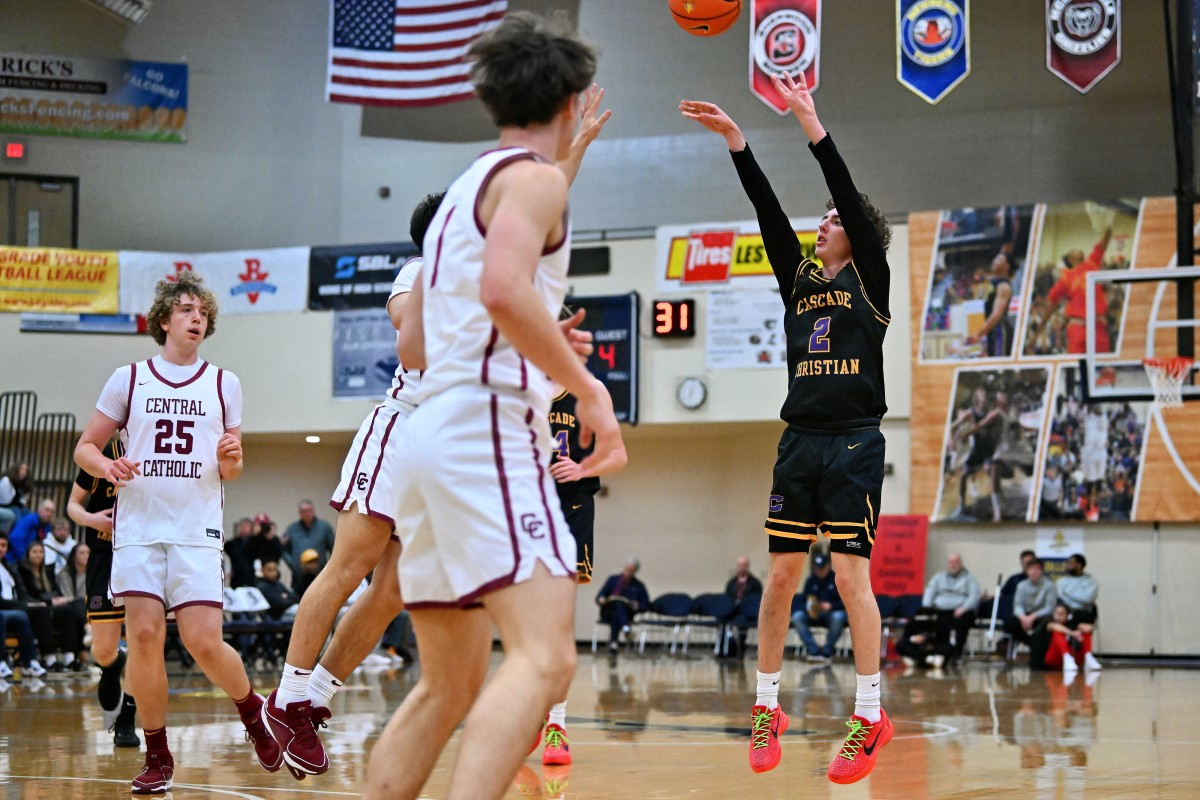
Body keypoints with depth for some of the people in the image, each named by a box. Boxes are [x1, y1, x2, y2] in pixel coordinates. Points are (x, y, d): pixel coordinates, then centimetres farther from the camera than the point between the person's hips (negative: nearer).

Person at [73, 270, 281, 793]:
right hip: (138, 527, 0)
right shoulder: (129, 379, 7)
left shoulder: (224, 385, 11)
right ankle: (157, 757, 3)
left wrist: (230, 460, -7)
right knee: (145, 634, -10)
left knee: (204, 642, -10)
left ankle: (253, 713, 19)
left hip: (197, 529, 0)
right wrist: (106, 467, -11)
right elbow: (85, 447, 10)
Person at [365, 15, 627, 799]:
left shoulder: (464, 190, 24)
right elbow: (504, 289, -23)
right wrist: (587, 386, -16)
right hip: (487, 429, -9)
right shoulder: (534, 176, -3)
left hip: (432, 432, 10)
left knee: (450, 685, 13)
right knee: (544, 656, -21)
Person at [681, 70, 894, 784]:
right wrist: (735, 140, -1)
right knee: (782, 575, 4)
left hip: (855, 443, -5)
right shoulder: (799, 280, 16)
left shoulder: (870, 279, 3)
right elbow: (768, 210, 8)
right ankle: (767, 708, 12)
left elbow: (850, 196, -7)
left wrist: (812, 123, -13)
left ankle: (870, 716, -4)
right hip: (800, 442, 5)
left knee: (852, 576, -9)